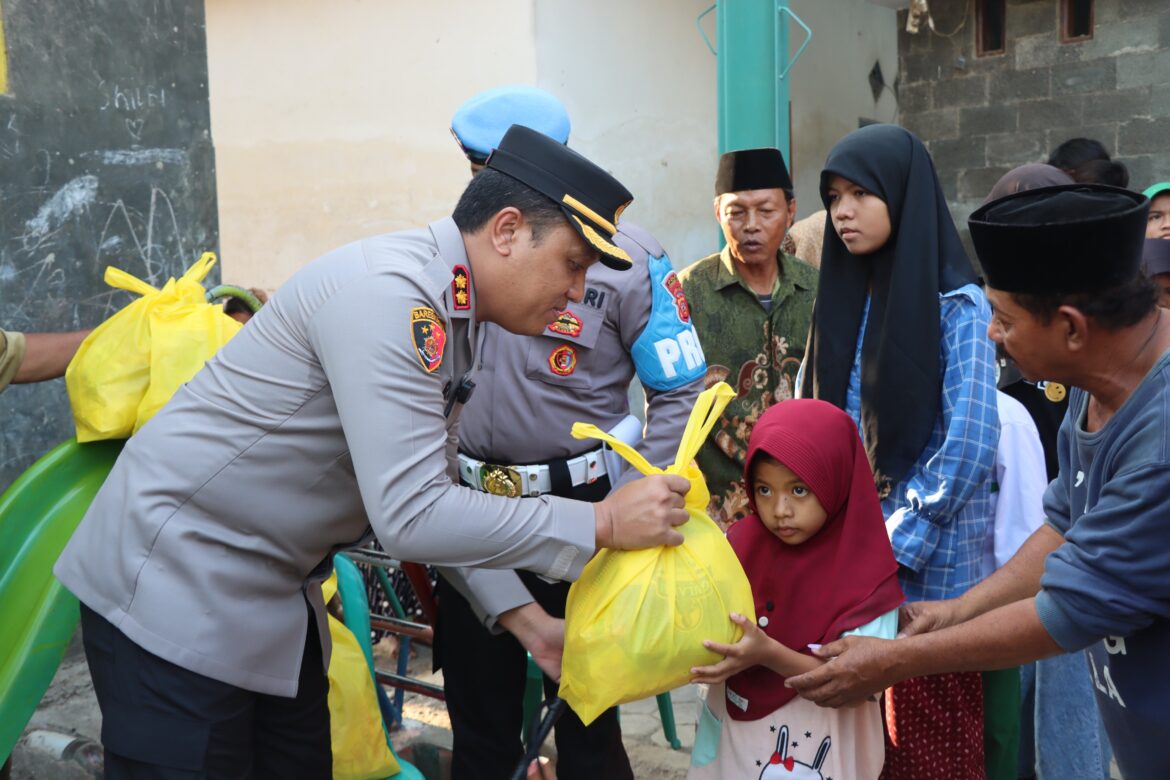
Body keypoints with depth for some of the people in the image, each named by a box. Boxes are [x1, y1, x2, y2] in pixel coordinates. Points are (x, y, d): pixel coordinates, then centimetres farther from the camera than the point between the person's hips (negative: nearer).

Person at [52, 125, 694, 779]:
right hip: (174, 584, -9)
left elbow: (437, 495, 12)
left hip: (274, 595, 9)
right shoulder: (388, 294, -25)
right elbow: (412, 517, -29)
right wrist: (603, 522, -23)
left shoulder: (456, 319, 4)